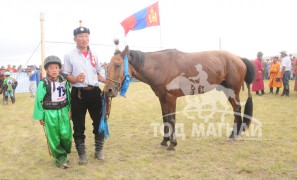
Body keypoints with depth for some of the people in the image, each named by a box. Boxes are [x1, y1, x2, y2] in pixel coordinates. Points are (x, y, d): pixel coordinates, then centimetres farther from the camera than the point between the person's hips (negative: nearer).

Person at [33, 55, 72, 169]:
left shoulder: (64, 81, 2)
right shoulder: (43, 83, -11)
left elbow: (68, 96, 12)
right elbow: (39, 100, -6)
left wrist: (70, 109, 15)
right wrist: (40, 116, -3)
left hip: (63, 112, 3)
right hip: (50, 114, -3)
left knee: (66, 135, -1)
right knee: (54, 137, 4)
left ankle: (64, 154, 23)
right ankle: (61, 158, 17)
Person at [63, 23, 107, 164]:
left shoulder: (94, 56, 12)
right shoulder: (69, 56, -1)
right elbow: (66, 76, -4)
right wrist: (76, 79, -24)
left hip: (95, 92, 4)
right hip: (78, 93, -4)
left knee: (99, 122, 10)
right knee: (79, 125, 5)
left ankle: (99, 150, 27)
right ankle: (81, 154, 19)